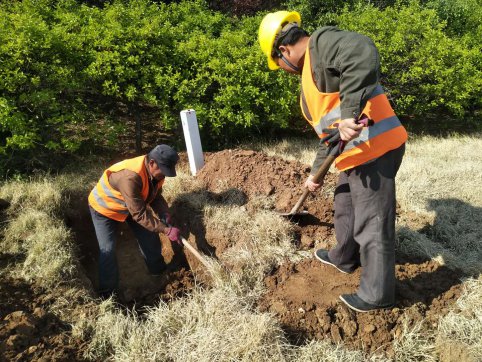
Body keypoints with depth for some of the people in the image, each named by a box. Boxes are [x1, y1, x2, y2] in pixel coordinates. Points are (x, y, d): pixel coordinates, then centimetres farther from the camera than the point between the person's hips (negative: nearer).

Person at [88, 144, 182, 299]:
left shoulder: (155, 171, -19)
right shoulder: (130, 177, -44)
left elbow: (156, 196, -4)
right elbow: (139, 214, -40)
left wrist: (165, 214, -23)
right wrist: (167, 230, -39)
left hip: (132, 205, 7)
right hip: (104, 207, -7)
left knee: (149, 237, 9)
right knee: (107, 250, -11)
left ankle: (159, 274, 31)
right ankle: (108, 294, 7)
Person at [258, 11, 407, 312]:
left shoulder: (322, 42, -9)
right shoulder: (311, 72, 20)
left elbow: (363, 53, -33)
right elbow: (328, 130, 24)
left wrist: (350, 114, -36)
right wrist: (316, 172, 26)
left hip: (375, 149, -10)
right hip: (356, 153, 11)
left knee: (372, 224, 1)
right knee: (345, 208, 26)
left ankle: (378, 294, 20)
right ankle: (344, 259, 50)